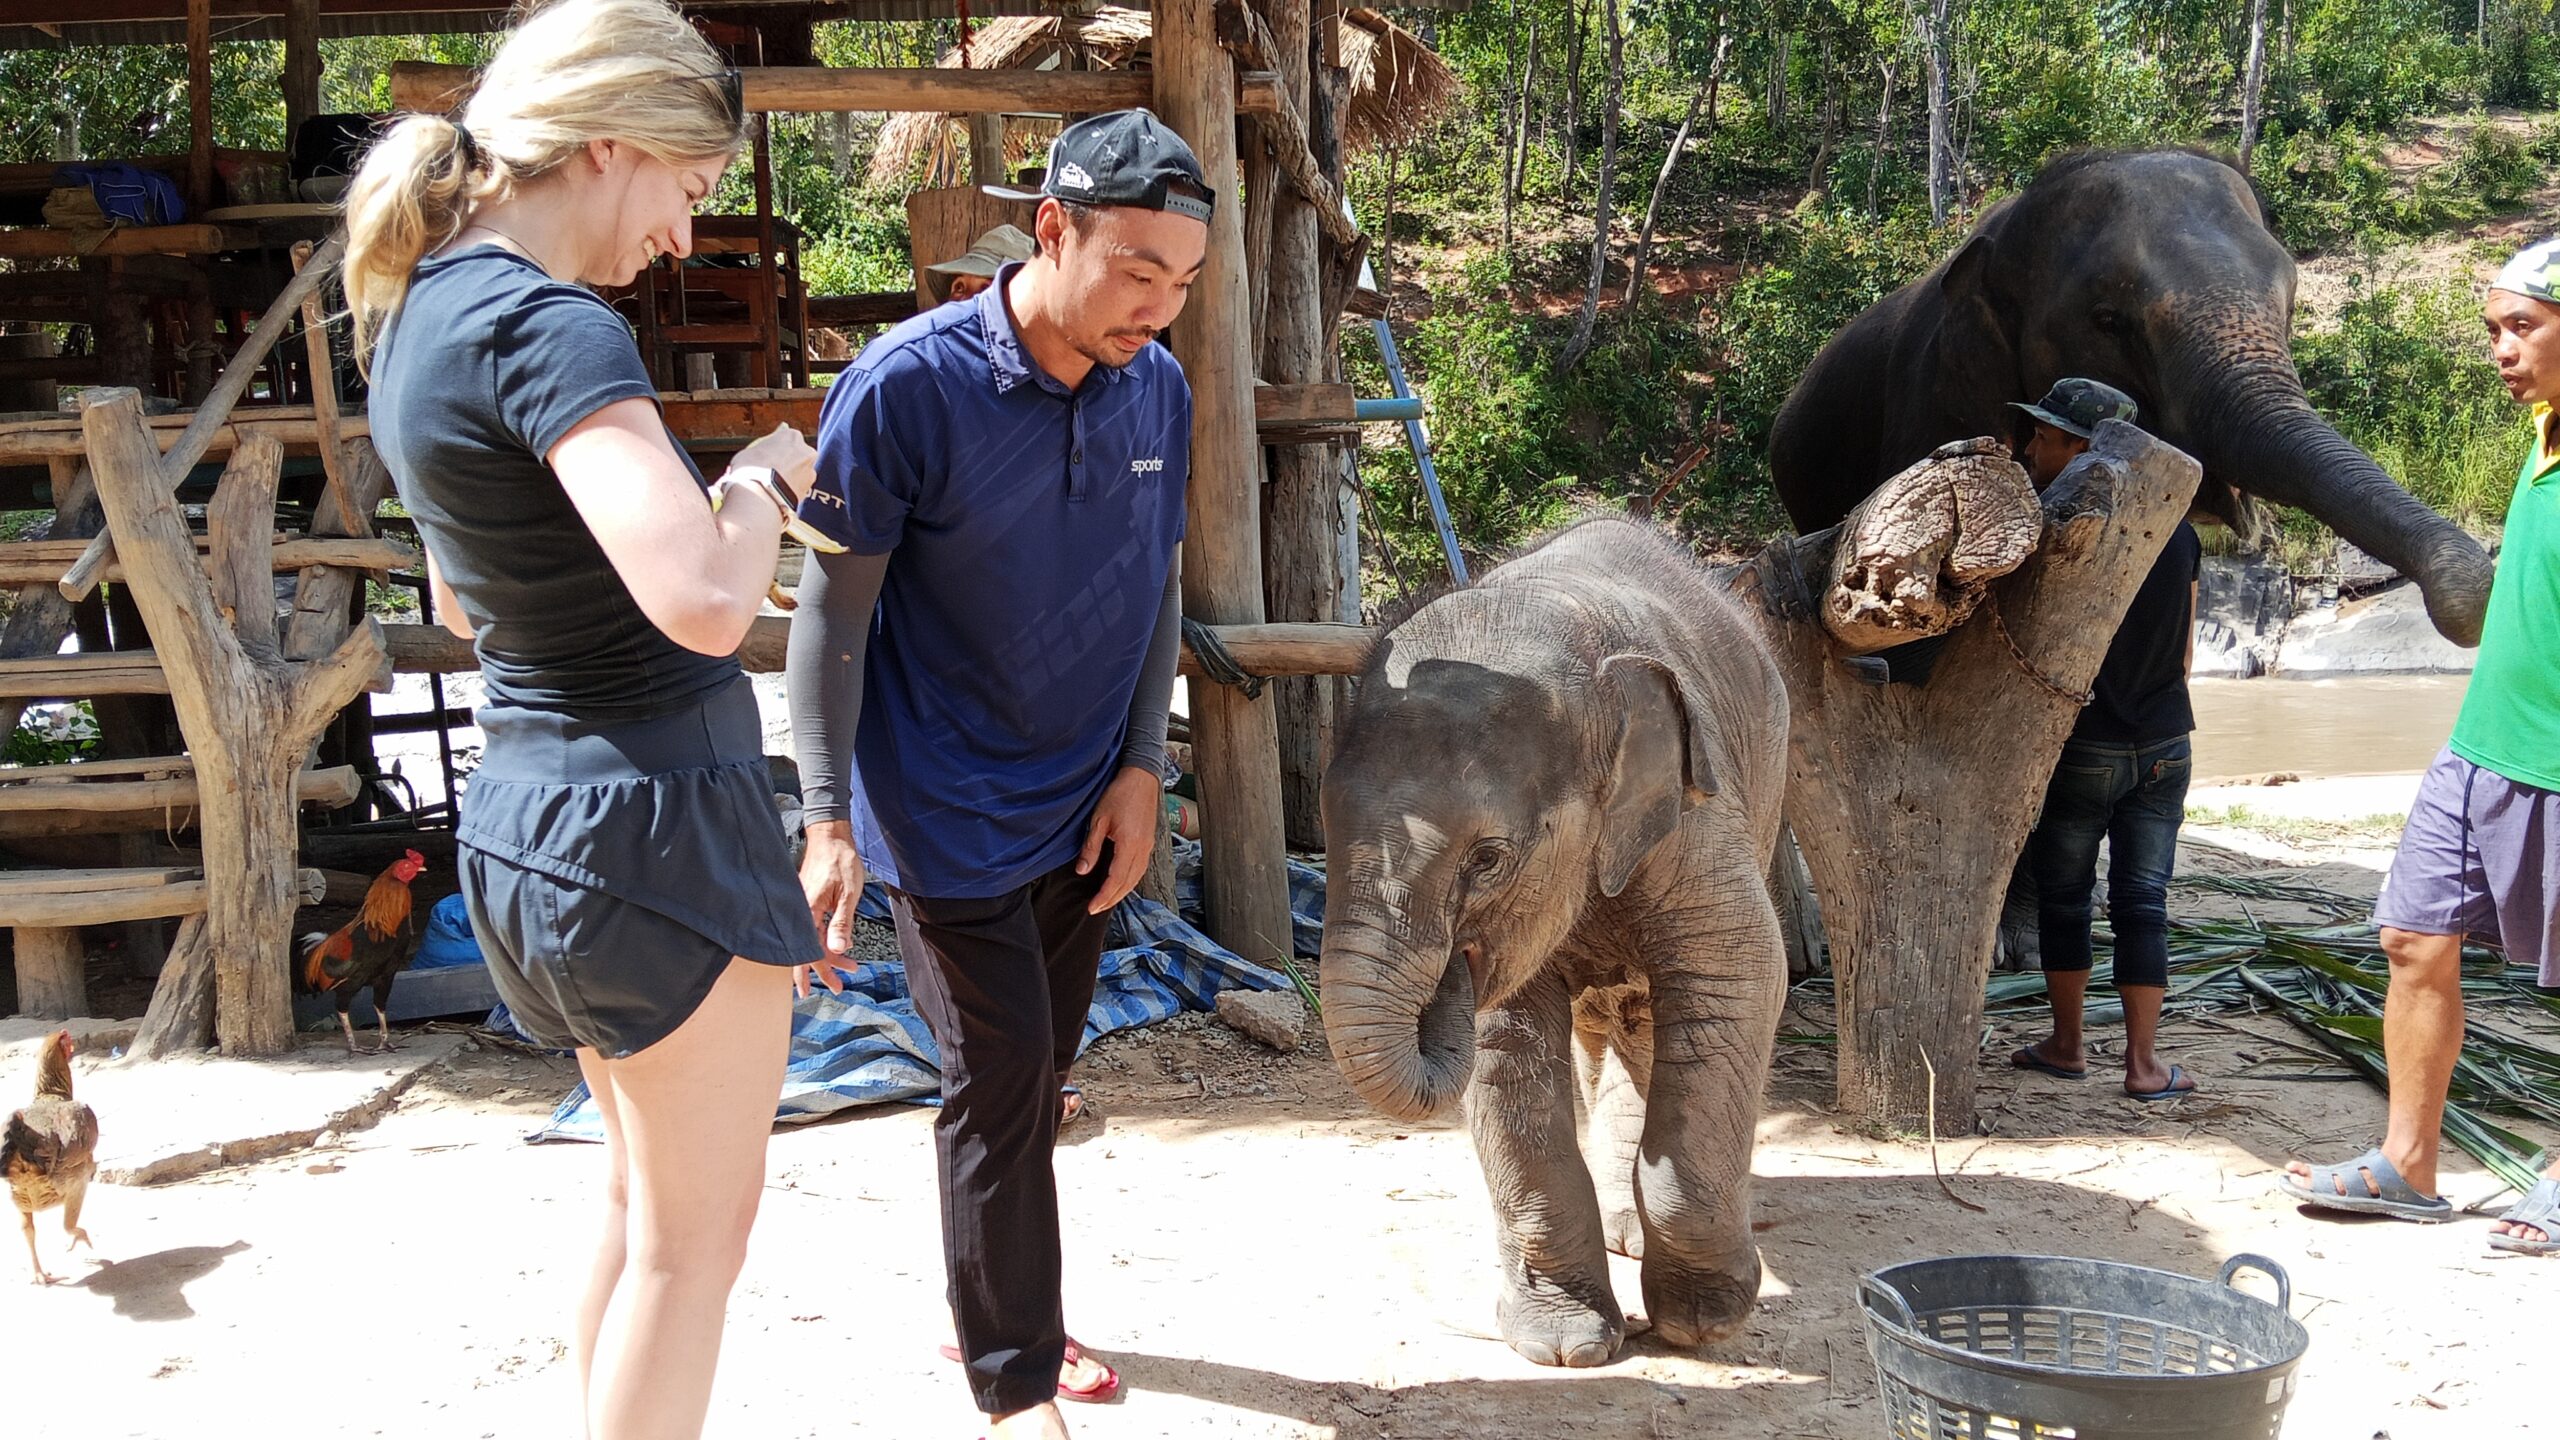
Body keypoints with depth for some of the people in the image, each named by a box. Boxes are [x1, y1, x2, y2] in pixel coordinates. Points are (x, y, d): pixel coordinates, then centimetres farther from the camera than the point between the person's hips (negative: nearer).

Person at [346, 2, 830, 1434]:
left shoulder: (421, 312, 9)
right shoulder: (548, 325, -21)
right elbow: (705, 606, -34)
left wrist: (720, 525, 18)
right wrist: (763, 479, -13)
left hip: (528, 814, 10)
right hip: (654, 818, -10)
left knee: (648, 1202, 23)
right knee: (696, 1231, 5)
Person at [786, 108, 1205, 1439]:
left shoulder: (1158, 390, -3)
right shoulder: (905, 388, -20)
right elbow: (832, 612, -15)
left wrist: (1140, 770, 2)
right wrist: (828, 821, -18)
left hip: (1084, 803, 6)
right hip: (948, 807, -5)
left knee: (1036, 1072, 16)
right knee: (1000, 1076, -3)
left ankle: (995, 1313, 35)